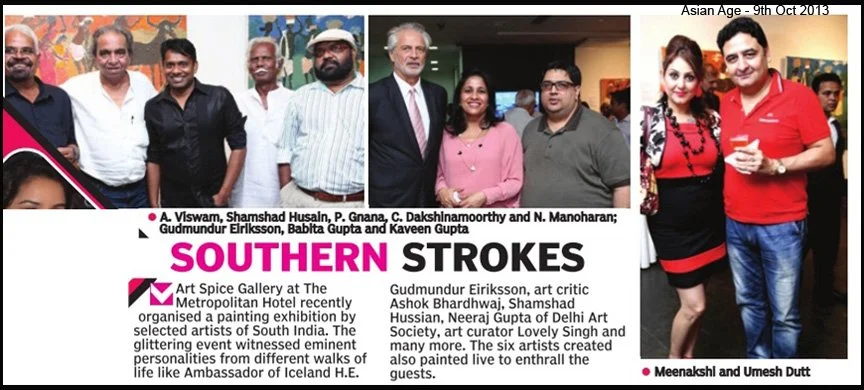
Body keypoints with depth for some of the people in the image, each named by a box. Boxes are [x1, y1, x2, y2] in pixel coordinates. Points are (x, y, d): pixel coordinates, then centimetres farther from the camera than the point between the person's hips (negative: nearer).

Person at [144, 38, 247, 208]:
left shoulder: (219, 98, -5)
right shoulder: (153, 108, 2)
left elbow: (238, 145, -4)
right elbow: (153, 158, 6)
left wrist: (224, 194, -8)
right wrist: (154, 204, 3)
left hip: (212, 200, -2)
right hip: (173, 203, 2)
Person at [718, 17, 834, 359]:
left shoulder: (799, 96, -10)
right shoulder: (725, 103, 6)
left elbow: (825, 153, -10)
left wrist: (774, 165, -21)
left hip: (781, 224, -5)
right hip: (735, 223, 5)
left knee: (784, 314, 3)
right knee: (749, 303, 18)